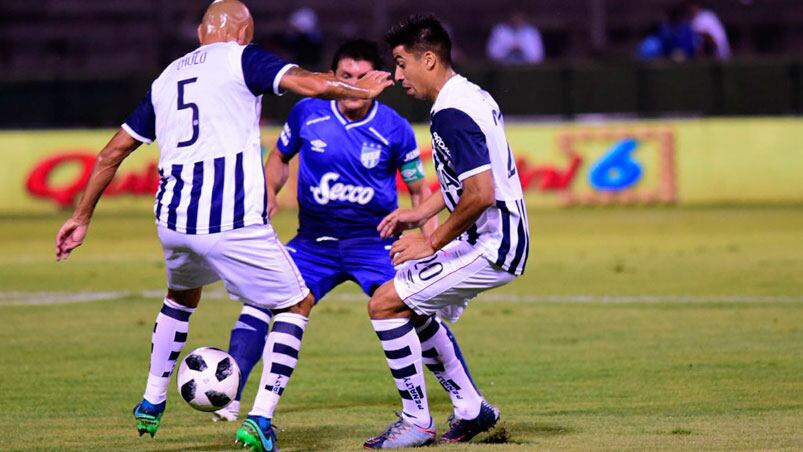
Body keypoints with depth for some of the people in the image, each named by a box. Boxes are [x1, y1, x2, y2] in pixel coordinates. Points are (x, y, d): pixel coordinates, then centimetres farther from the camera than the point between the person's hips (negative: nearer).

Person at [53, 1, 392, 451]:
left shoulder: (167, 77, 21)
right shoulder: (240, 58, 3)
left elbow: (113, 152, 25)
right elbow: (313, 84, -9)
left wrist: (82, 218, 33)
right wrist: (360, 90, 11)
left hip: (174, 220, 6)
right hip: (234, 223, -6)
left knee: (182, 296, 36)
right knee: (296, 304, 12)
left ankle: (152, 404, 40)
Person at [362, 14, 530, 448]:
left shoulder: (451, 115, -21)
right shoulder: (472, 96, 11)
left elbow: (480, 194, -28)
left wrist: (433, 242, -18)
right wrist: (420, 213, 19)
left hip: (490, 248, -11)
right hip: (497, 238, 11)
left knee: (384, 303, -10)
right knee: (415, 305, 25)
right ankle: (472, 410, 29)